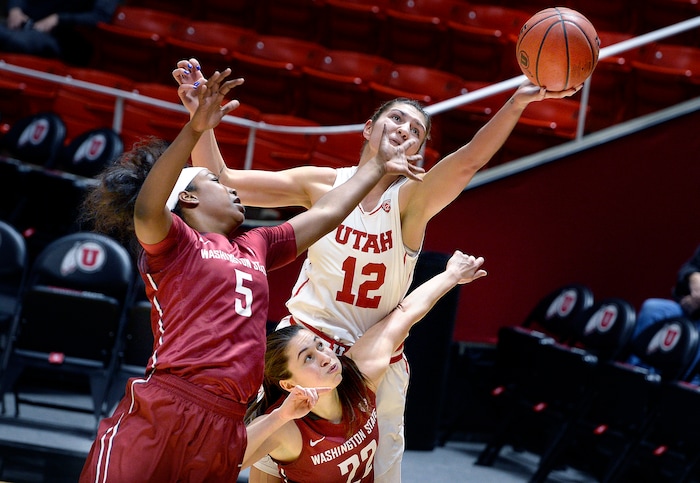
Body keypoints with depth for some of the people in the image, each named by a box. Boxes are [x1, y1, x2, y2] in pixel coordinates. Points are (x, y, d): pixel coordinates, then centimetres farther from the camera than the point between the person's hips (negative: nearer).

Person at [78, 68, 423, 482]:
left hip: (225, 427, 6)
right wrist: (195, 129, -28)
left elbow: (327, 214, 35)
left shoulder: (255, 246, 25)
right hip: (162, 412, -6)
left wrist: (379, 167, 41)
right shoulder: (172, 242, 5)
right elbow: (146, 209, -18)